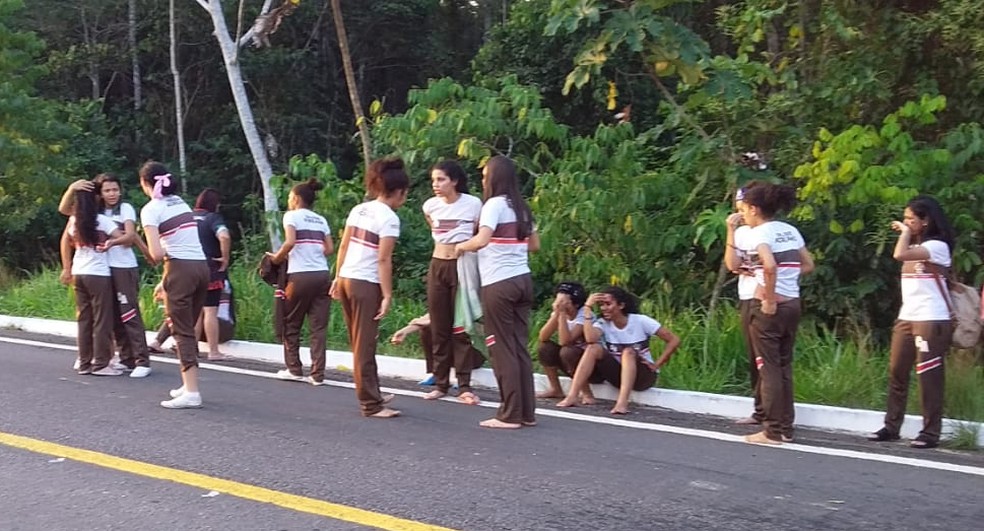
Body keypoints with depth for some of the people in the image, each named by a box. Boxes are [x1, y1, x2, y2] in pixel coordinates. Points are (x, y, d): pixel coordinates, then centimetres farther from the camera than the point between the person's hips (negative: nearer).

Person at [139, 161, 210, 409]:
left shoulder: (150, 210, -5)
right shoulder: (180, 202, 17)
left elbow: (157, 254, -14)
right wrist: (166, 281, 20)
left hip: (181, 270, -7)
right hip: (202, 267, 7)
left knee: (182, 331, -4)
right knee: (189, 329, 16)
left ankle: (191, 392, -9)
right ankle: (189, 385, 21)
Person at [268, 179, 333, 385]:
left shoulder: (292, 216, 0)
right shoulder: (321, 219, 16)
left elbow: (290, 242, -15)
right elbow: (329, 249, 8)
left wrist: (277, 257, -1)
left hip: (300, 276, -5)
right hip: (322, 275, 5)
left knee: (291, 325, 12)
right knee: (319, 327, 3)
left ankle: (294, 370, 17)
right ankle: (317, 374, 0)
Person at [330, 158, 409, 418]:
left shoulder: (359, 209, 10)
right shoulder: (389, 218, -12)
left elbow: (343, 246, 12)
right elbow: (383, 260, -16)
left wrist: (337, 278, 19)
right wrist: (387, 295, -14)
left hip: (346, 279, 8)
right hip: (366, 284, -8)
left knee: (360, 343, 17)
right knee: (364, 346, -2)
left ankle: (372, 394, 29)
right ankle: (371, 405, 4)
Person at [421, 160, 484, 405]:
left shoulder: (473, 204, -10)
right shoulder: (430, 206, 2)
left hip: (463, 266, -4)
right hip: (437, 266, 4)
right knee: (439, 328, 6)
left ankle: (464, 386, 1)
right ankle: (440, 383, 13)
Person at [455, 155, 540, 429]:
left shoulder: (494, 204, -9)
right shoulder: (520, 206, 14)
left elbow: (481, 240, -23)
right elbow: (534, 245, 21)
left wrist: (462, 246, -5)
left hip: (498, 284, -7)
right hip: (522, 281, 7)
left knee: (503, 349, -1)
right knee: (519, 347, 11)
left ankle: (511, 415, 3)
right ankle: (527, 412, 14)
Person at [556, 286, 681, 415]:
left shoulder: (641, 321, -11)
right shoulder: (603, 323, -4)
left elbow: (674, 340, -11)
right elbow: (590, 339, -28)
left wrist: (657, 365, -16)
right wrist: (587, 307, -24)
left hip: (644, 375, -3)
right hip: (618, 375, 3)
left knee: (628, 352, -33)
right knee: (594, 348, -20)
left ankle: (622, 403, -48)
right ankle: (572, 397, -31)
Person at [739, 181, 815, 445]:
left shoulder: (759, 233, -12)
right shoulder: (790, 230, 11)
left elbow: (770, 266, -28)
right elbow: (808, 265, 16)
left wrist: (769, 299, -19)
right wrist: (787, 280, 11)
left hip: (769, 307, -7)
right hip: (793, 304, 7)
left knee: (769, 368, 0)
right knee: (784, 366, 14)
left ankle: (773, 431, 4)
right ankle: (786, 428, 18)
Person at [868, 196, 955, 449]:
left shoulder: (937, 246, -11)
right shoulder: (915, 246, 19)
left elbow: (899, 255, -25)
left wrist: (906, 233, -13)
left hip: (931, 320, -9)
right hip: (906, 317, 9)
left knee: (928, 377, -6)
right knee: (896, 372, 6)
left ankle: (930, 432, 0)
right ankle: (891, 426, 12)